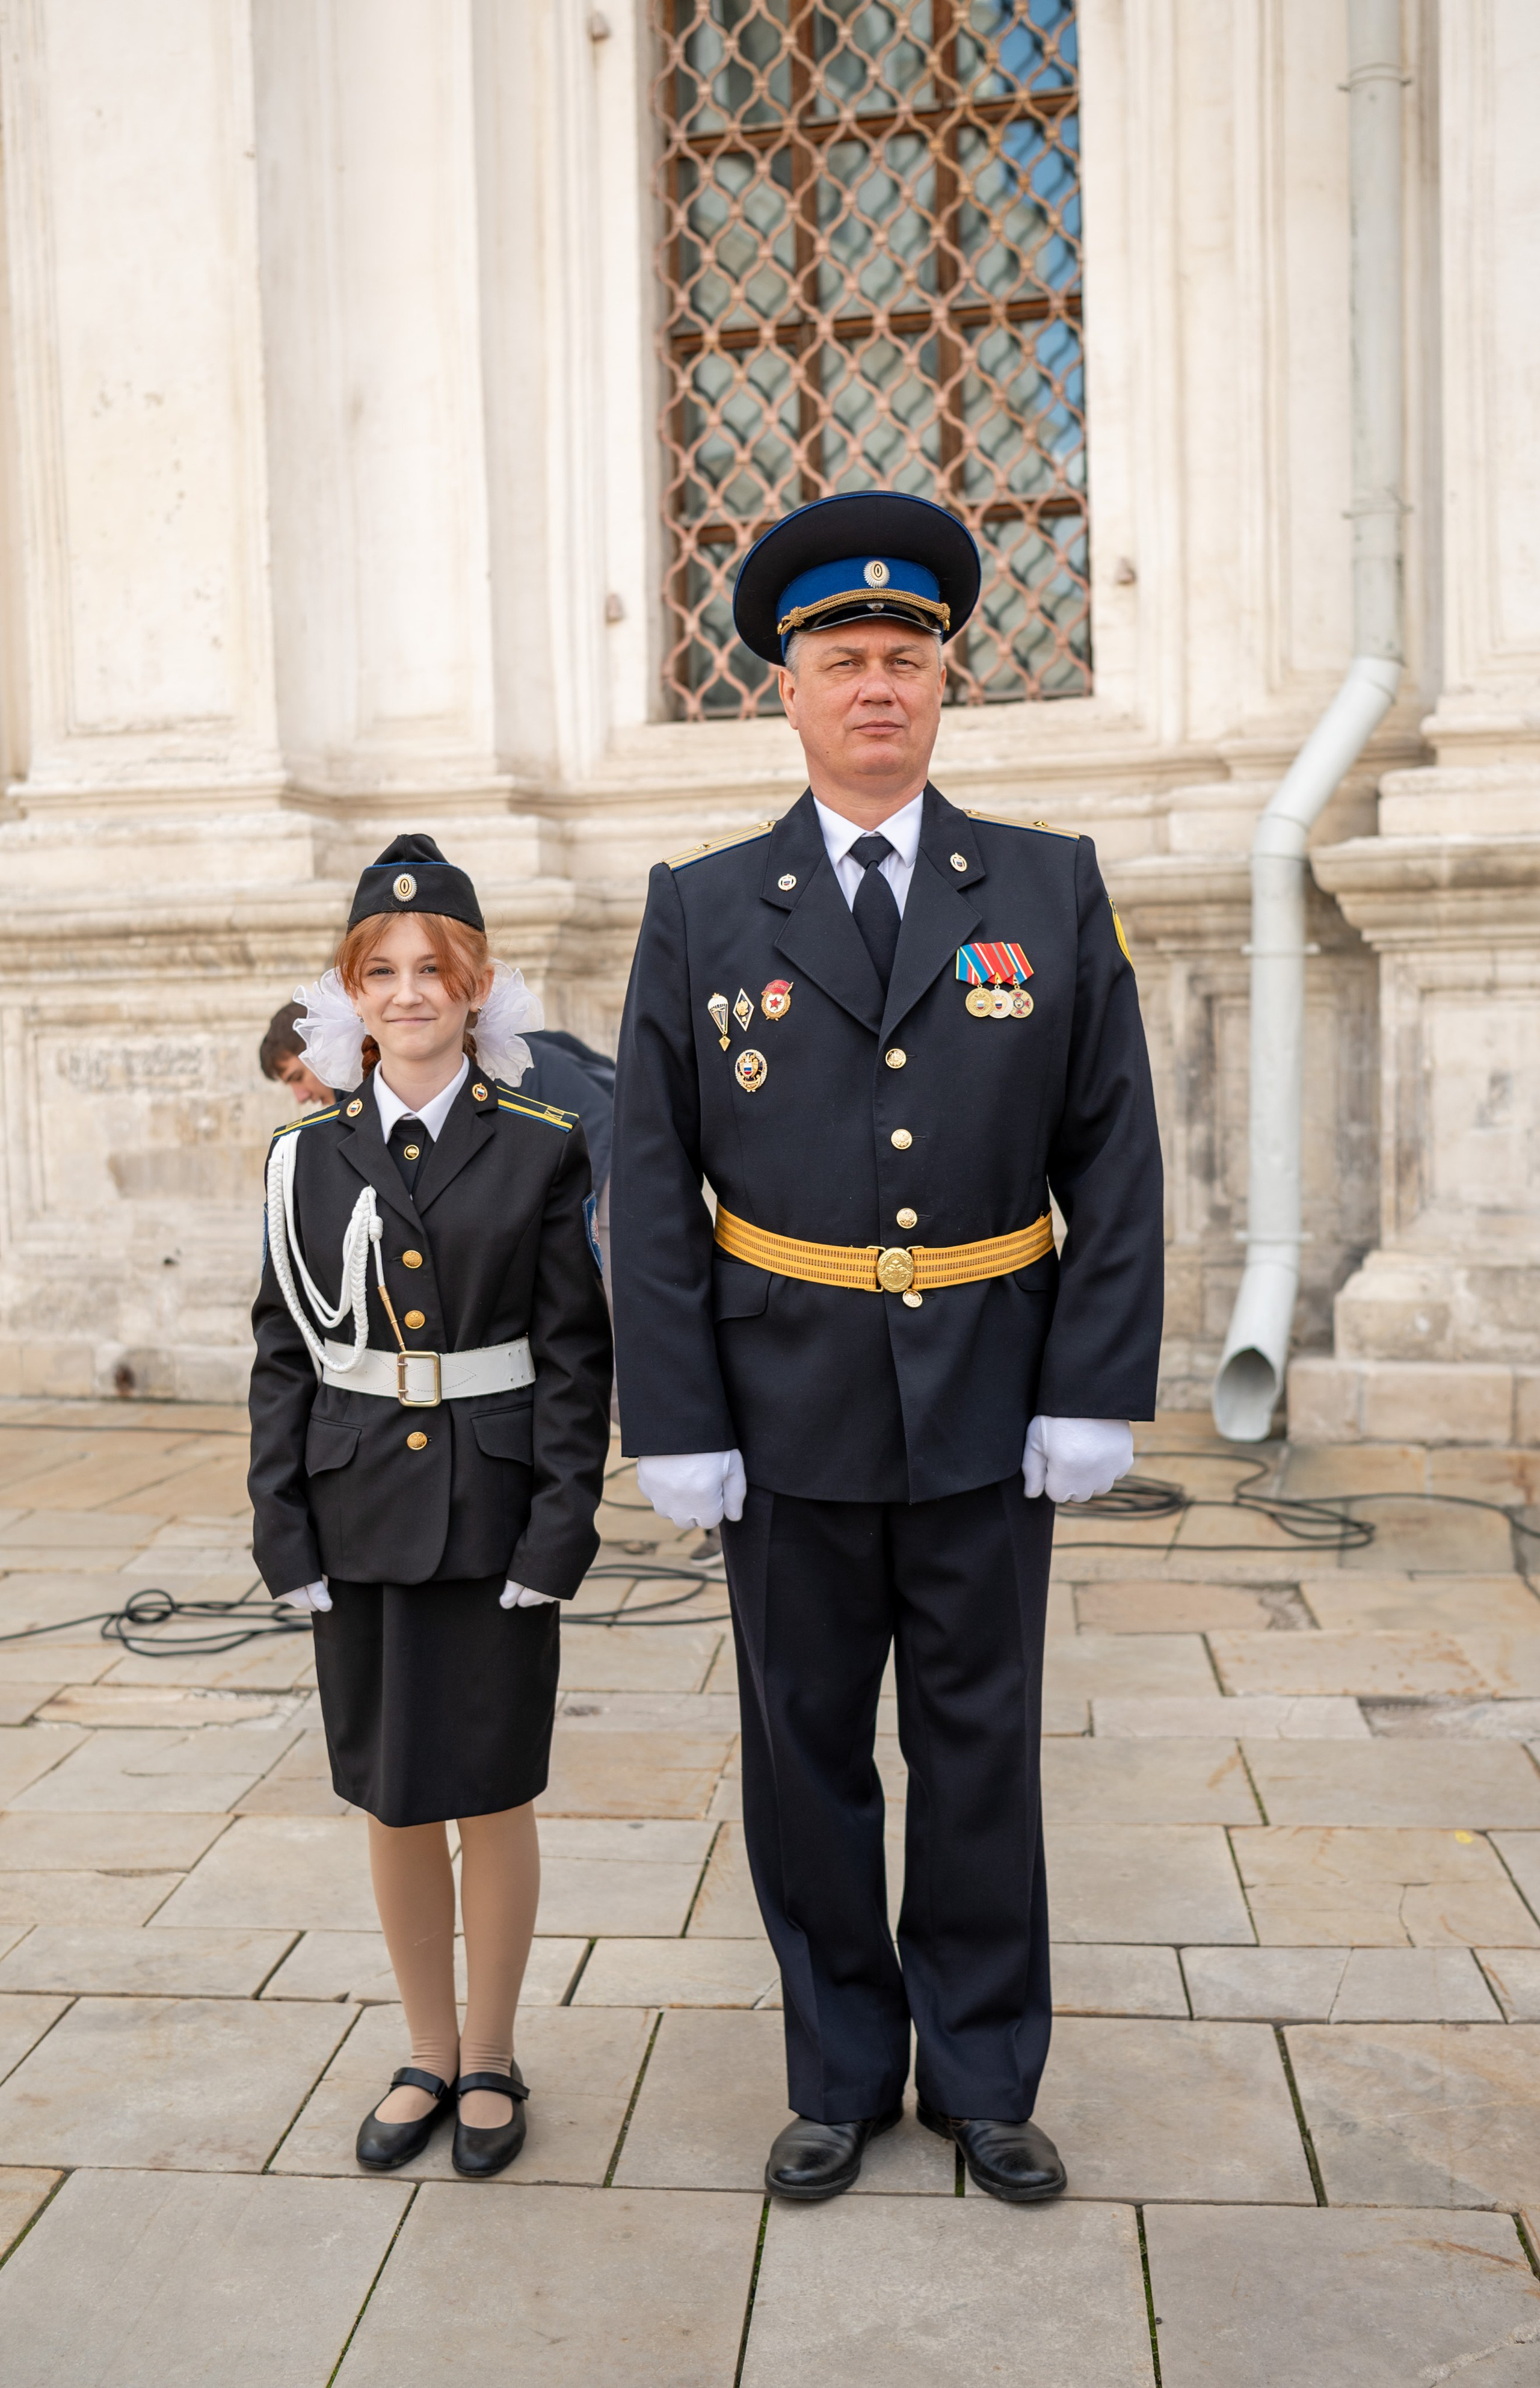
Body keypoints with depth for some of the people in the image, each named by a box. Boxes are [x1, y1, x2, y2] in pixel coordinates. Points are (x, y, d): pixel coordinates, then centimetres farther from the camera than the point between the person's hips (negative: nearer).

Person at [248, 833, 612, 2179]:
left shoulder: (543, 1150, -3)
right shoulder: (309, 1160, 4)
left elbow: (576, 1355, -4)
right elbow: (285, 1357, 5)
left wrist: (561, 1530, -10)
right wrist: (286, 1533, -1)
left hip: (493, 1515, -2)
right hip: (361, 1521, 3)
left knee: (491, 1796, 7)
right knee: (392, 1802, 13)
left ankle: (494, 2061, 28)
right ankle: (429, 2055, 32)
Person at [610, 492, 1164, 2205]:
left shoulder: (1052, 890, 1)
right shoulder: (700, 910, 0)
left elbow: (1113, 1157, 0)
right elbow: (652, 1192, -1)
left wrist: (1098, 1395, -6)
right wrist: (676, 1423, -6)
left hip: (988, 1407, 0)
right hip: (789, 1407, 0)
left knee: (980, 1747, 12)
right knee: (808, 1754, 12)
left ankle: (981, 2078, 31)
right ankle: (839, 2078, 31)